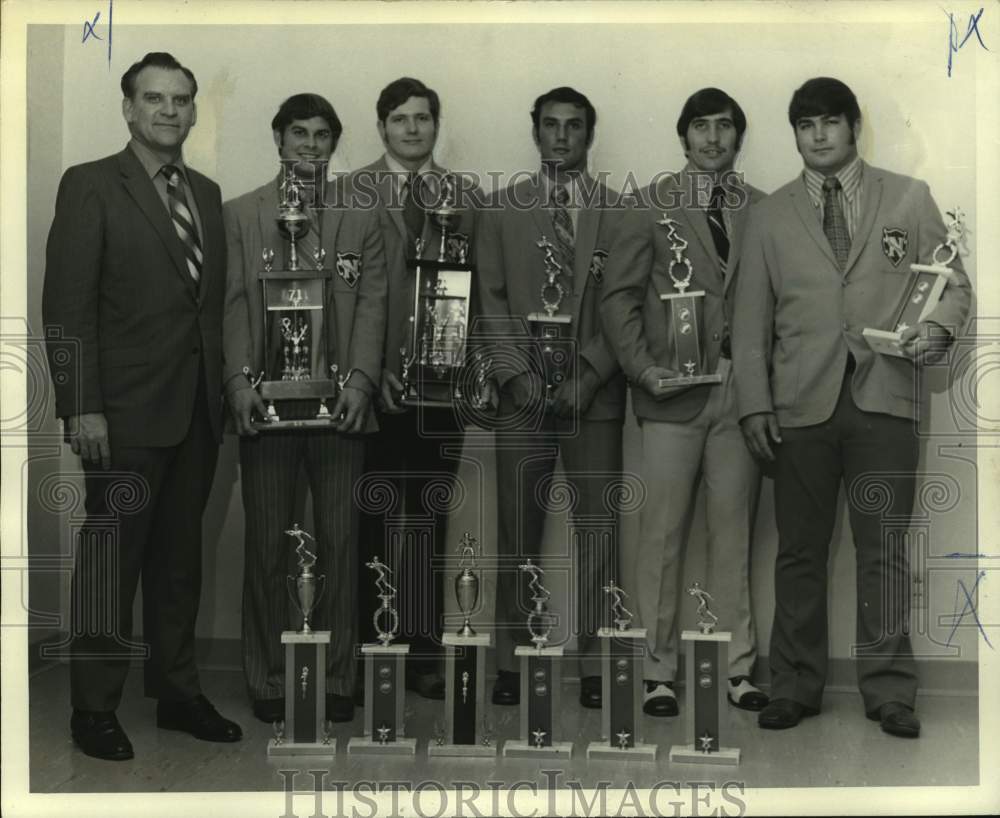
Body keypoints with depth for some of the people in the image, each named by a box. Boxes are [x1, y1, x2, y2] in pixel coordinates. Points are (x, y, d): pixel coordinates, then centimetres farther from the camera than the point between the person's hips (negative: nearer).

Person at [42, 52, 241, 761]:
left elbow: (215, 298, 13)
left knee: (180, 558, 13)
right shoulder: (90, 187, -4)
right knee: (111, 559, 2)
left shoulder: (206, 193, 14)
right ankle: (95, 709, 14)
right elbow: (67, 306, -10)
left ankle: (178, 692, 24)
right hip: (126, 411, -6)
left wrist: (222, 388, 6)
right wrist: (82, 407, -16)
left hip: (198, 410, 6)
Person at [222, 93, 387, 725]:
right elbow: (232, 304, 4)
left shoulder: (362, 219, 13)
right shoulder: (240, 215, 11)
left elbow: (372, 305, 4)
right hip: (266, 399, 0)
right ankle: (268, 680, 14)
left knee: (340, 542, 4)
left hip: (339, 399, 1)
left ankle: (336, 678, 14)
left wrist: (360, 379, -8)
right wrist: (239, 379, -8)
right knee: (267, 545, 4)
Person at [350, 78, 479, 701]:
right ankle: (369, 645, 14)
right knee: (374, 514, 3)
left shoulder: (461, 194, 12)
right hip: (376, 374, -2)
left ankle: (425, 649, 13)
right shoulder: (353, 191, 4)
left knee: (431, 514, 5)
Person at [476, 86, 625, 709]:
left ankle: (595, 663, 9)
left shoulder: (619, 212, 8)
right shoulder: (502, 209, 12)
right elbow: (490, 301, 6)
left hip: (594, 397, -1)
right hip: (524, 395, 1)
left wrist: (587, 376, -9)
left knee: (599, 534, 0)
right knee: (517, 536, 3)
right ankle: (512, 663, 12)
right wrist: (516, 374, -6)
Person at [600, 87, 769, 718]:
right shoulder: (654, 205, 6)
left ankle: (740, 669, 15)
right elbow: (619, 295, 3)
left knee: (735, 534, 6)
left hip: (742, 390, 2)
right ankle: (659, 672, 8)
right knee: (663, 534, -1)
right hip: (675, 389, -2)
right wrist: (643, 368, -7)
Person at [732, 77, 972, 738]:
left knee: (884, 551, 0)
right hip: (801, 404, 1)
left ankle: (890, 691, 10)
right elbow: (752, 317, 10)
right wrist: (754, 402, 2)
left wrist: (939, 327, -11)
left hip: (884, 396, -1)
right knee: (800, 551, 4)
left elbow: (953, 281, 11)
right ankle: (795, 687, 14)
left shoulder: (910, 198, 11)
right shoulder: (771, 216, 13)